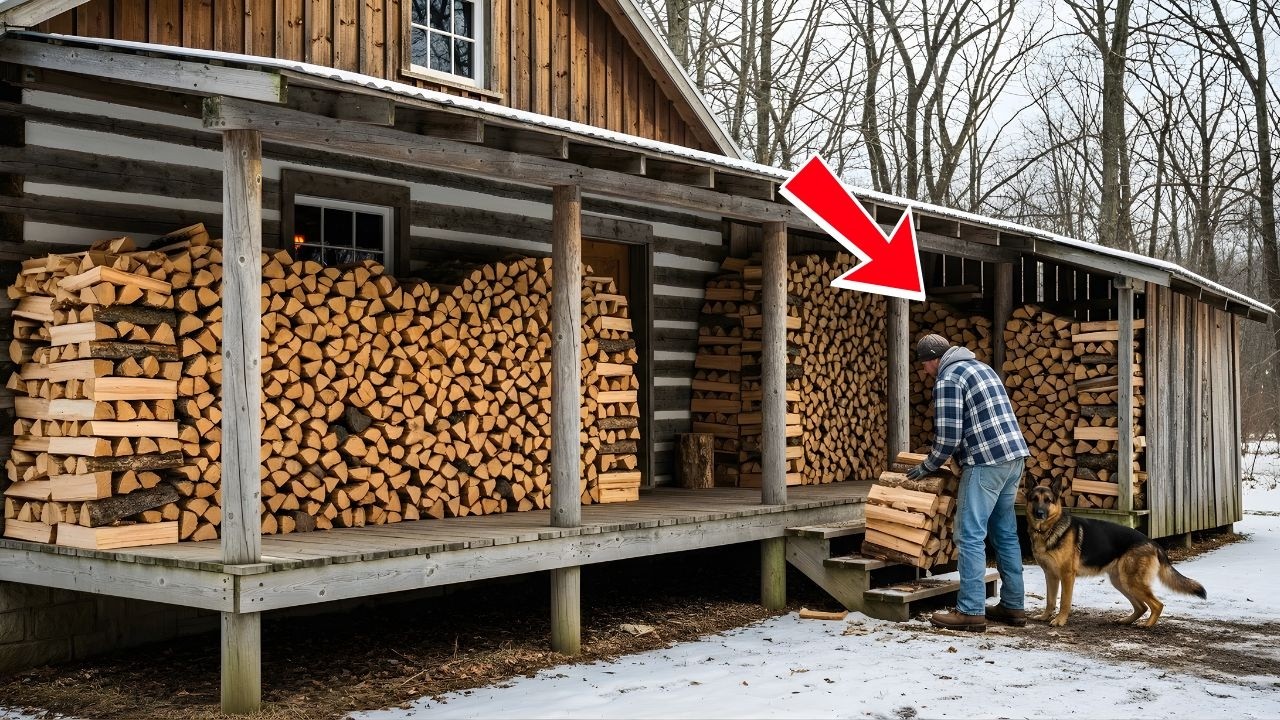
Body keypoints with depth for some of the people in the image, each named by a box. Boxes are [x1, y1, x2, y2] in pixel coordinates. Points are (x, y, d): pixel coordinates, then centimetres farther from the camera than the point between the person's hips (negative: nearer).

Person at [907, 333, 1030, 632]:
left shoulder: (948, 378, -7)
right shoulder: (980, 366, 22)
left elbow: (948, 436, -13)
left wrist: (927, 466, 3)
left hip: (986, 462, -9)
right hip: (1014, 456, 9)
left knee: (970, 536, -6)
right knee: (1006, 533, 14)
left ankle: (971, 612, -7)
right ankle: (1013, 606, 17)